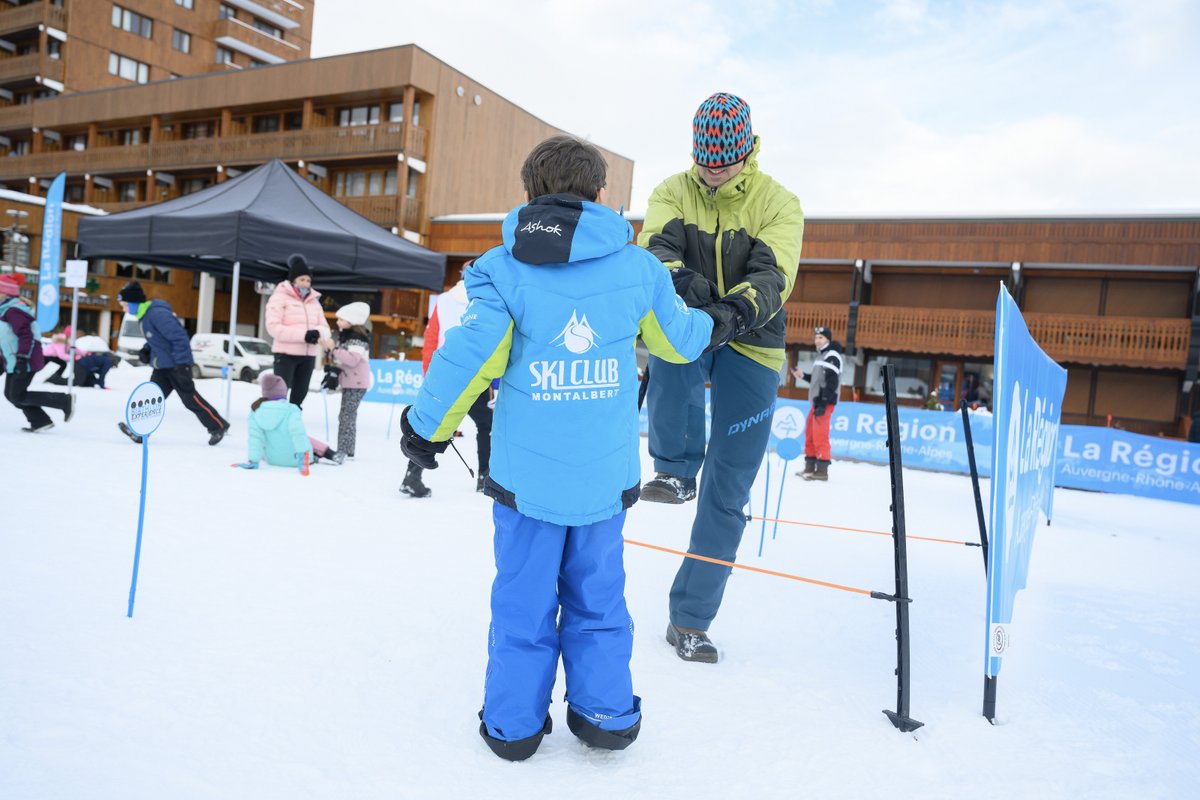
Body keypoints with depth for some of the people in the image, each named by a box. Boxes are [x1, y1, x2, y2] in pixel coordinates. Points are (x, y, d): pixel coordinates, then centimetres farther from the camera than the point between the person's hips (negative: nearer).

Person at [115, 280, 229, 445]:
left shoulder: (157, 313, -21)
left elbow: (179, 337, -25)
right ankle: (140, 431, 1)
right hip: (161, 366, 9)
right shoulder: (145, 315, 10)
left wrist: (182, 364, -26)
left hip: (177, 365, -9)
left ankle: (218, 427, 7)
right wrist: (147, 351, 7)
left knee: (191, 399, -3)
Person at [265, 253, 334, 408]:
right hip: (286, 354, -6)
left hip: (308, 355, 6)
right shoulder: (280, 297, -6)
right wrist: (304, 334, -23)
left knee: (300, 394, 12)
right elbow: (273, 327, -16)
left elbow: (323, 325, 9)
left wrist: (319, 334, -17)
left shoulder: (314, 301, 13)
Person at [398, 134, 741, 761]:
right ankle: (605, 713, 26)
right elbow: (677, 339, 14)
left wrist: (426, 426, 1)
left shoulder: (502, 268, -6)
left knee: (523, 598, 13)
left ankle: (514, 723, 24)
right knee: (597, 595, 18)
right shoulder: (637, 267, 1)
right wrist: (719, 324, 36)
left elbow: (469, 355, -13)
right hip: (606, 474, 2)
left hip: (527, 473, -1)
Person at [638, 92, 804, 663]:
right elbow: (655, 247, -16)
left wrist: (741, 307, -39)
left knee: (727, 492, 1)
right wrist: (679, 278, -40)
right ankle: (676, 468, -12)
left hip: (750, 348, 0)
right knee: (672, 359, -42)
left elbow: (772, 275, -16)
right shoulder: (673, 193, 2)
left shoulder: (778, 204, -1)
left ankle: (690, 620, 16)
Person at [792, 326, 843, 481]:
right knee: (810, 434, 13)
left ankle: (822, 470, -8)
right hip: (816, 401, 10)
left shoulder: (832, 356, -10)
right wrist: (803, 375, 15)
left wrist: (823, 403, -24)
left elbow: (831, 382, -19)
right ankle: (810, 467, 22)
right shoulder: (822, 355, 20)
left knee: (820, 435, -11)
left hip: (824, 402, -10)